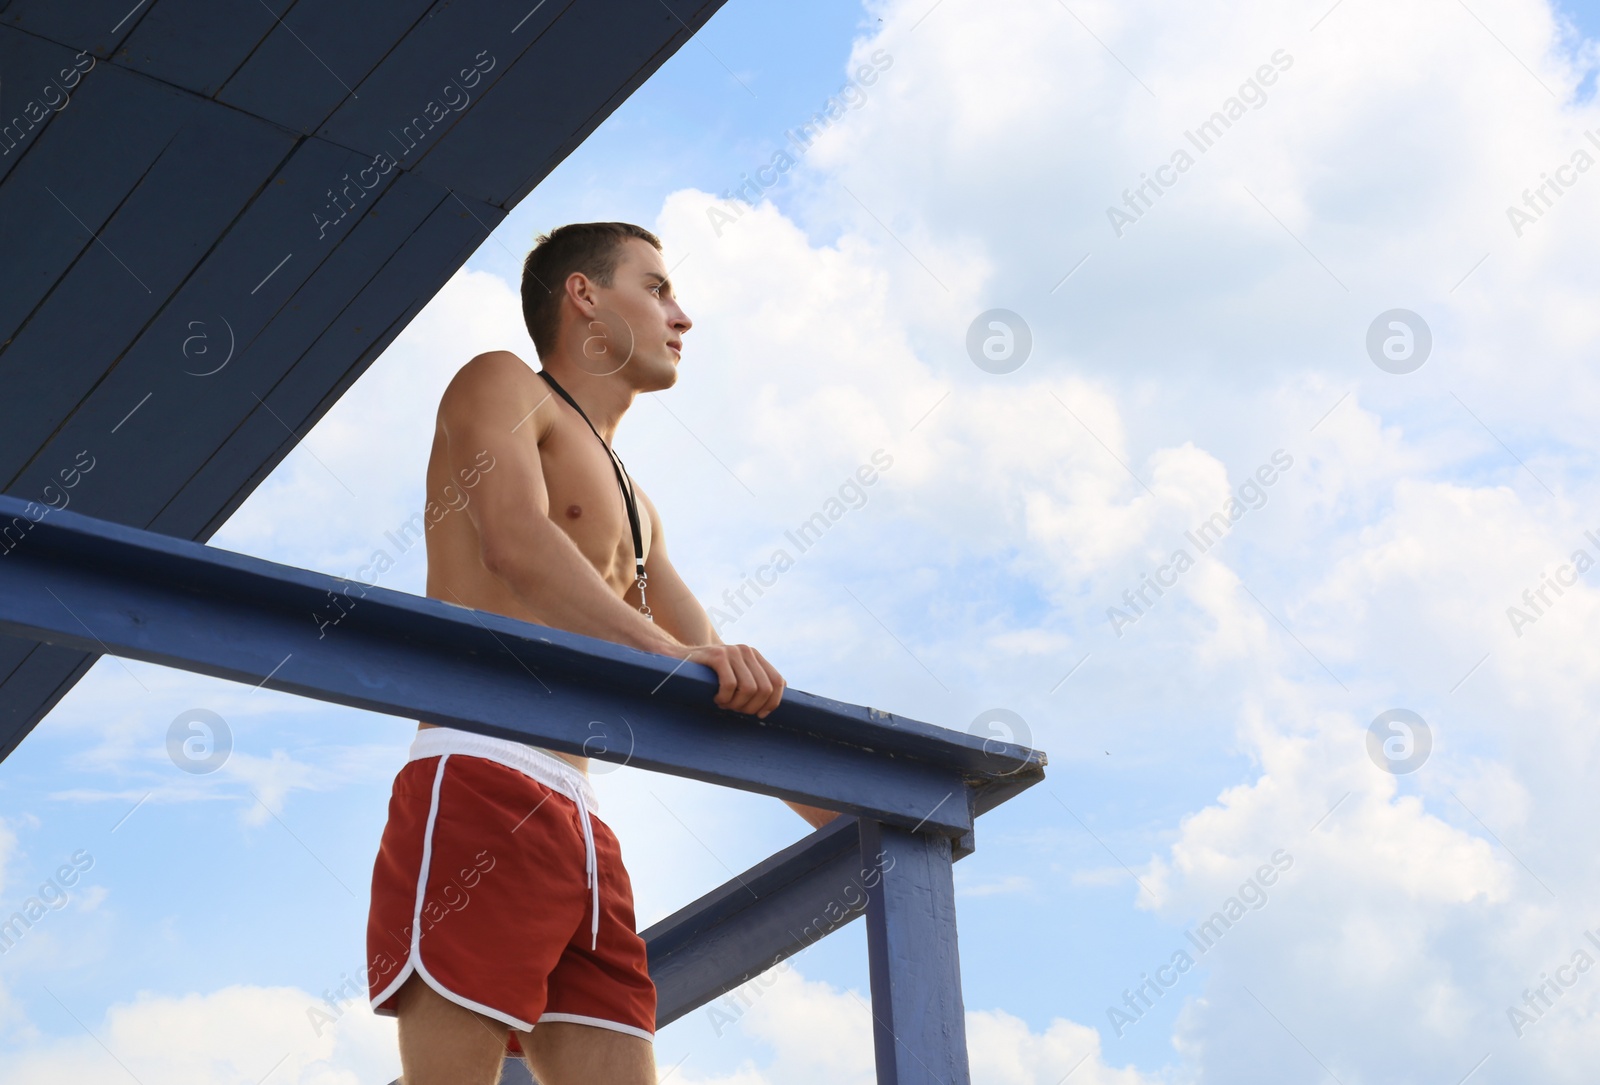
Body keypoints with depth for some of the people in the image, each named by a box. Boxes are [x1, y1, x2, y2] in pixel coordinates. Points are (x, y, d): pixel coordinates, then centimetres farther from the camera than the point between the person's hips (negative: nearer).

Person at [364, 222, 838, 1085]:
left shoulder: (633, 506, 31)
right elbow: (517, 542, -13)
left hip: (579, 823, 8)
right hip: (480, 784, -8)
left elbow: (722, 687, 31)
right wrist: (669, 652, -26)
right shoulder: (501, 385, 9)